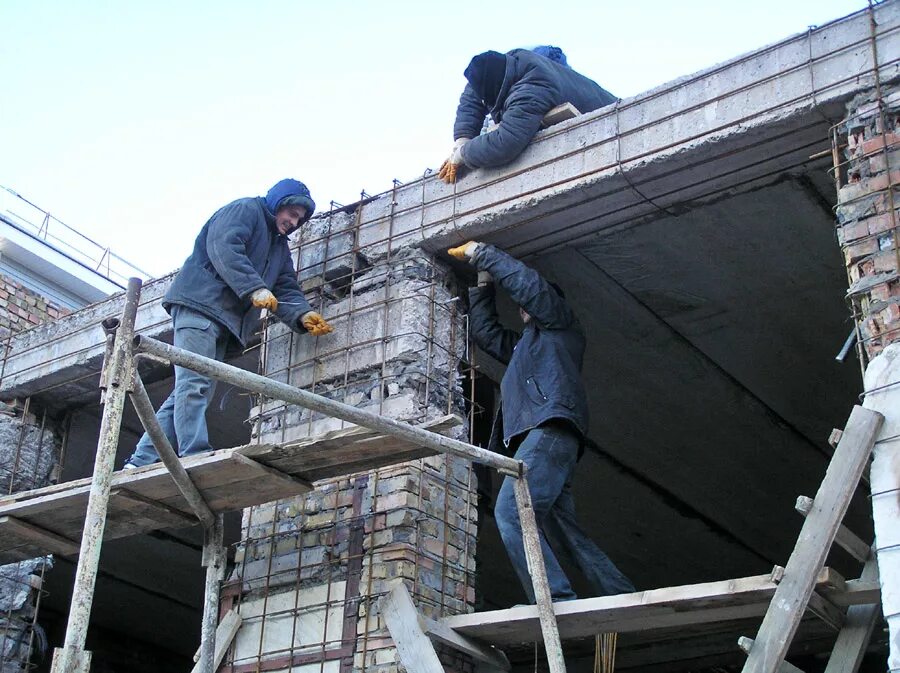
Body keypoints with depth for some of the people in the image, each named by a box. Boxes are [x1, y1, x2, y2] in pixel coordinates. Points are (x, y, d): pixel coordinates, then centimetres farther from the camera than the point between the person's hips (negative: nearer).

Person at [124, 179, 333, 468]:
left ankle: (141, 461, 2)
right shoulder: (245, 210, 3)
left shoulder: (280, 246, 28)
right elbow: (223, 248, -15)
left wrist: (303, 315, -3)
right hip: (200, 303, -9)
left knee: (187, 392, 2)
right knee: (195, 383, -18)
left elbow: (286, 290, 18)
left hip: (225, 322, 9)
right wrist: (254, 289, -24)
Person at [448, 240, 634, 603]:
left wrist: (480, 252, 16)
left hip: (550, 430, -9)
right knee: (567, 532, 0)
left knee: (510, 512, -25)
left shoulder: (560, 321, 18)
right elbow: (484, 329, 40)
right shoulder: (523, 345, 40)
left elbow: (525, 281, 6)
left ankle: (558, 600, -36)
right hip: (540, 437, 9)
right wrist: (483, 278, 37)